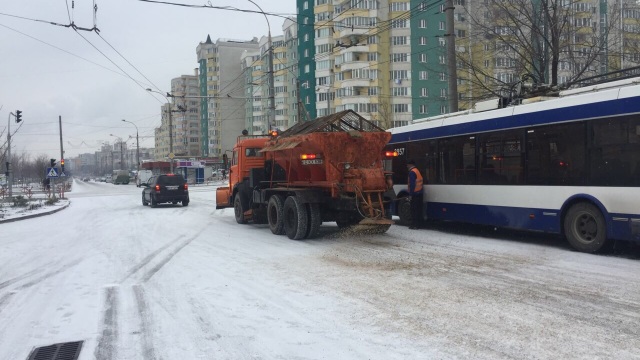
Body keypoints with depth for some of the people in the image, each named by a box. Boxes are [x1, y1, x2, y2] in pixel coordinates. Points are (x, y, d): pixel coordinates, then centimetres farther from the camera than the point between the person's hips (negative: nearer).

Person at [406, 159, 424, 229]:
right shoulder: (417, 171, 19)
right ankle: (419, 223, 13)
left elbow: (412, 184, -18)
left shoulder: (412, 172, -10)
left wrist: (411, 193, -18)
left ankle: (415, 224, -8)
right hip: (419, 193, 9)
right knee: (418, 209, 10)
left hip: (415, 193, -9)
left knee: (414, 210, -7)